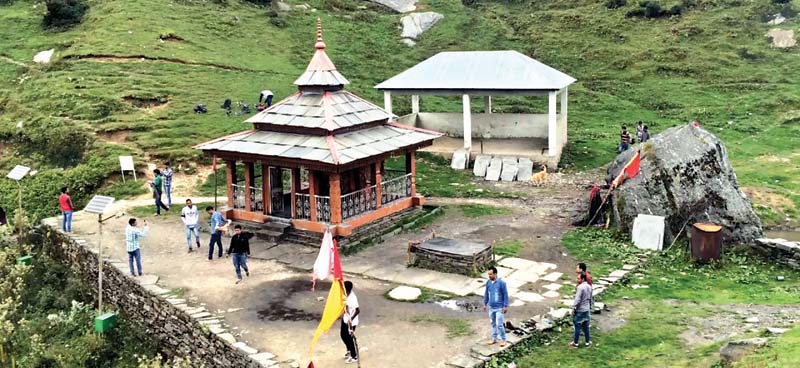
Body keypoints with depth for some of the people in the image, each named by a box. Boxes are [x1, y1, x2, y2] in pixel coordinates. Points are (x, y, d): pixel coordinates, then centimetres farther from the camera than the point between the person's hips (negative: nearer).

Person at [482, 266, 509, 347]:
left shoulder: (501, 283, -15)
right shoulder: (488, 282, 1)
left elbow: (505, 295, -11)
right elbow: (486, 294, 13)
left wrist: (505, 306, -12)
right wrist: (485, 304, 15)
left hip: (499, 308, -5)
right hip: (491, 307, 6)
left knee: (499, 324, -6)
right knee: (493, 324, 16)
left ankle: (503, 340, 9)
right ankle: (494, 338, 28)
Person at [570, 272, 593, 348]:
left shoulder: (580, 287, -21)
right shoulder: (589, 287, 3)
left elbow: (577, 299, -22)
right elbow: (590, 298, 12)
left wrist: (574, 308, -12)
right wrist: (590, 307, 22)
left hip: (579, 310, -7)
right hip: (586, 309, 7)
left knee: (578, 326, 3)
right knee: (586, 326, 15)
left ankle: (575, 343, 11)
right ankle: (587, 342, 22)